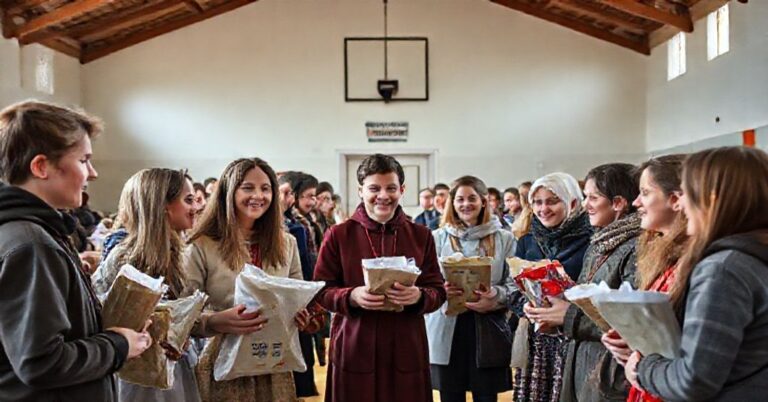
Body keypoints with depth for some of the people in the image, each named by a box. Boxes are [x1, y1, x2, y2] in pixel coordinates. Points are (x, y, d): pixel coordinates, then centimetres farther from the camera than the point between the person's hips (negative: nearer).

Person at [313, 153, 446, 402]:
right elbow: (320, 290, 1)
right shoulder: (338, 235, 0)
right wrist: (352, 296, -18)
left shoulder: (421, 236, 6)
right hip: (354, 350, -1)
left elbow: (438, 290, 6)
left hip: (406, 351, 2)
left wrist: (419, 296, -16)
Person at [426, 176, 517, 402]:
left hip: (488, 330, 0)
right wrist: (440, 290, -19)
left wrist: (495, 296, -19)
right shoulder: (438, 238, 7)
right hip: (447, 328, 0)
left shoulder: (504, 239, 7)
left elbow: (513, 283, 2)